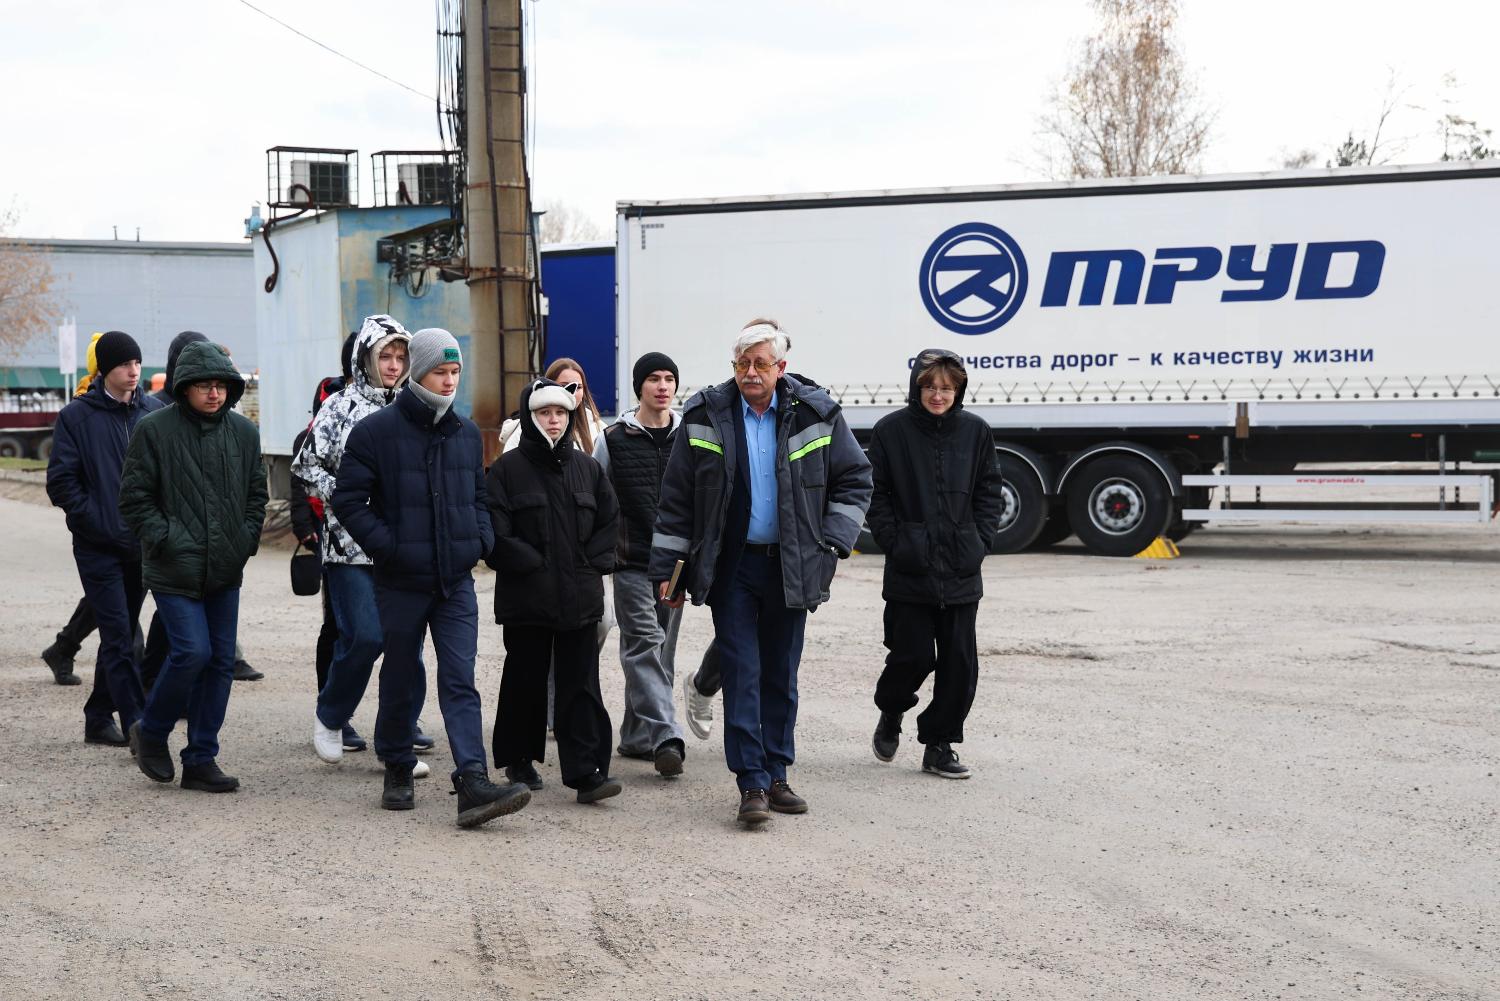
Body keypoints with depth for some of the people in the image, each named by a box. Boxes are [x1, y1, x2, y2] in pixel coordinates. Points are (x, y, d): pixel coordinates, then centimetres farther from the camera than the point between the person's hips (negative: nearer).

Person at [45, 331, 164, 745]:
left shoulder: (154, 412, 7)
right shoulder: (76, 416, -4)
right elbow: (60, 481, -5)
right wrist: (97, 521, -12)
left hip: (143, 543, 4)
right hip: (99, 546, -4)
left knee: (121, 633, 12)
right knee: (118, 636, -9)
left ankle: (99, 718, 24)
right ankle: (138, 725, -10)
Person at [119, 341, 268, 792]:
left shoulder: (244, 432, 8)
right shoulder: (155, 430, -6)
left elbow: (256, 494, 17)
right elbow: (134, 499, -4)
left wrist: (246, 541, 5)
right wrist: (168, 540, -12)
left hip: (226, 570, 5)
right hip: (175, 570, -5)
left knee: (221, 661, 4)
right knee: (192, 651, -14)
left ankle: (201, 760, 14)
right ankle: (150, 732, 12)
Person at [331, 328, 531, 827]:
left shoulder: (467, 434, 10)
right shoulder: (376, 431, -6)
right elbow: (348, 501, -5)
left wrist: (482, 539, 5)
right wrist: (387, 545, -15)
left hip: (456, 581, 3)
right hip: (401, 582, -3)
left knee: (460, 681, -6)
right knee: (400, 681, 10)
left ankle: (473, 783, -14)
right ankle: (398, 771, 28)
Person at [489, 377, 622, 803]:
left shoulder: (587, 467, 10)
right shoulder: (507, 469, -2)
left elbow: (609, 521, 14)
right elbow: (497, 532, -8)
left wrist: (593, 563, 2)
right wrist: (533, 564, -11)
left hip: (580, 597, 3)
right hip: (526, 597, -2)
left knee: (581, 686, -1)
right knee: (525, 681, 9)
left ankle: (586, 772, -3)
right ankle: (518, 760, 26)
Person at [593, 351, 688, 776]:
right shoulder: (613, 439, 1)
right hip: (632, 562, -3)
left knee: (660, 649, 9)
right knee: (645, 645, -13)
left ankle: (638, 735, 20)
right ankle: (666, 737, -21)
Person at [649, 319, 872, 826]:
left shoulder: (815, 414, 0)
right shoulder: (706, 416, -1)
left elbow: (854, 478, 9)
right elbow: (676, 497, 3)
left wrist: (833, 542, -1)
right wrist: (665, 567, 1)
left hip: (790, 567, 2)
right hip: (731, 566, -1)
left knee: (781, 676, 10)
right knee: (742, 674, -6)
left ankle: (776, 775, 20)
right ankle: (753, 783, -4)